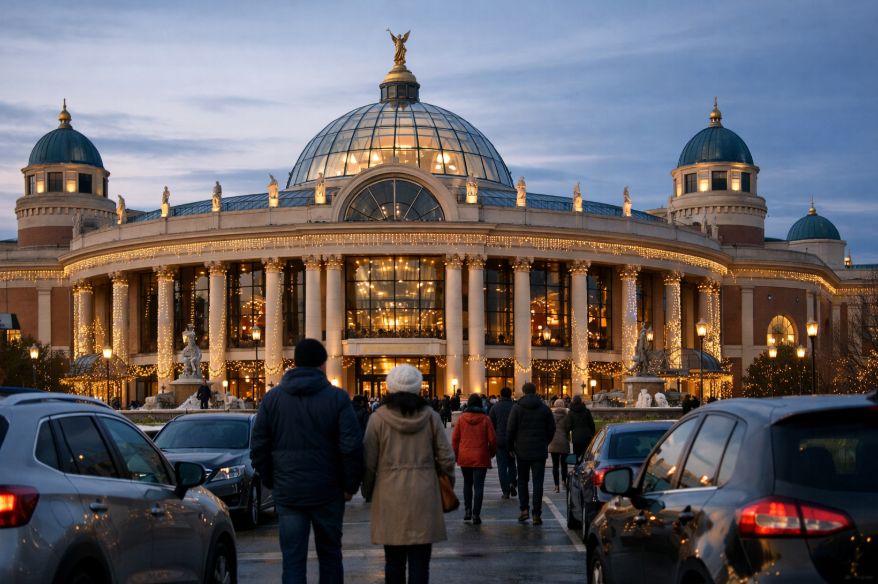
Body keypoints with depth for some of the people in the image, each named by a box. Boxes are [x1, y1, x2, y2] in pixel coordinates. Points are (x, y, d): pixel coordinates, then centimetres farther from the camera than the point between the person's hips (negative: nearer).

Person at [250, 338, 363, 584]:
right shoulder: (337, 398, -5)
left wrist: (272, 482, 13)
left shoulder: (272, 398, 4)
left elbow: (258, 448, 3)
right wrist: (350, 486, 0)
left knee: (292, 561, 2)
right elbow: (352, 447, -11)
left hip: (287, 493, 1)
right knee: (330, 555, 13)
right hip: (328, 492, -1)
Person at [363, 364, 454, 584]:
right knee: (420, 561, 2)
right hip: (424, 495, 0)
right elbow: (446, 457, 2)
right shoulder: (429, 416, 1)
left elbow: (369, 462, -2)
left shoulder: (379, 418, -3)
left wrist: (367, 491, 13)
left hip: (390, 495, 0)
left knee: (394, 559, 10)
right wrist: (448, 483, 20)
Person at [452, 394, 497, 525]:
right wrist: (492, 452, 14)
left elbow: (455, 438, 1)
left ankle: (467, 510, 15)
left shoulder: (462, 418, -2)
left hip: (464, 457, 2)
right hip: (481, 458, -2)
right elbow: (492, 439, -4)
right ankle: (476, 514, -4)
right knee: (478, 486, 0)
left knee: (467, 484, 19)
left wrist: (456, 455, 12)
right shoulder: (485, 419, -5)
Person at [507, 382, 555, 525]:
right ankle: (537, 514, -2)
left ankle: (524, 509, 5)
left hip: (522, 451, -1)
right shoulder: (545, 408, 2)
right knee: (538, 482, 2)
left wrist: (511, 447, 7)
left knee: (522, 480, 14)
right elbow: (551, 429, 6)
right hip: (540, 452, 1)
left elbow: (510, 430, -6)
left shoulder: (517, 408, -5)